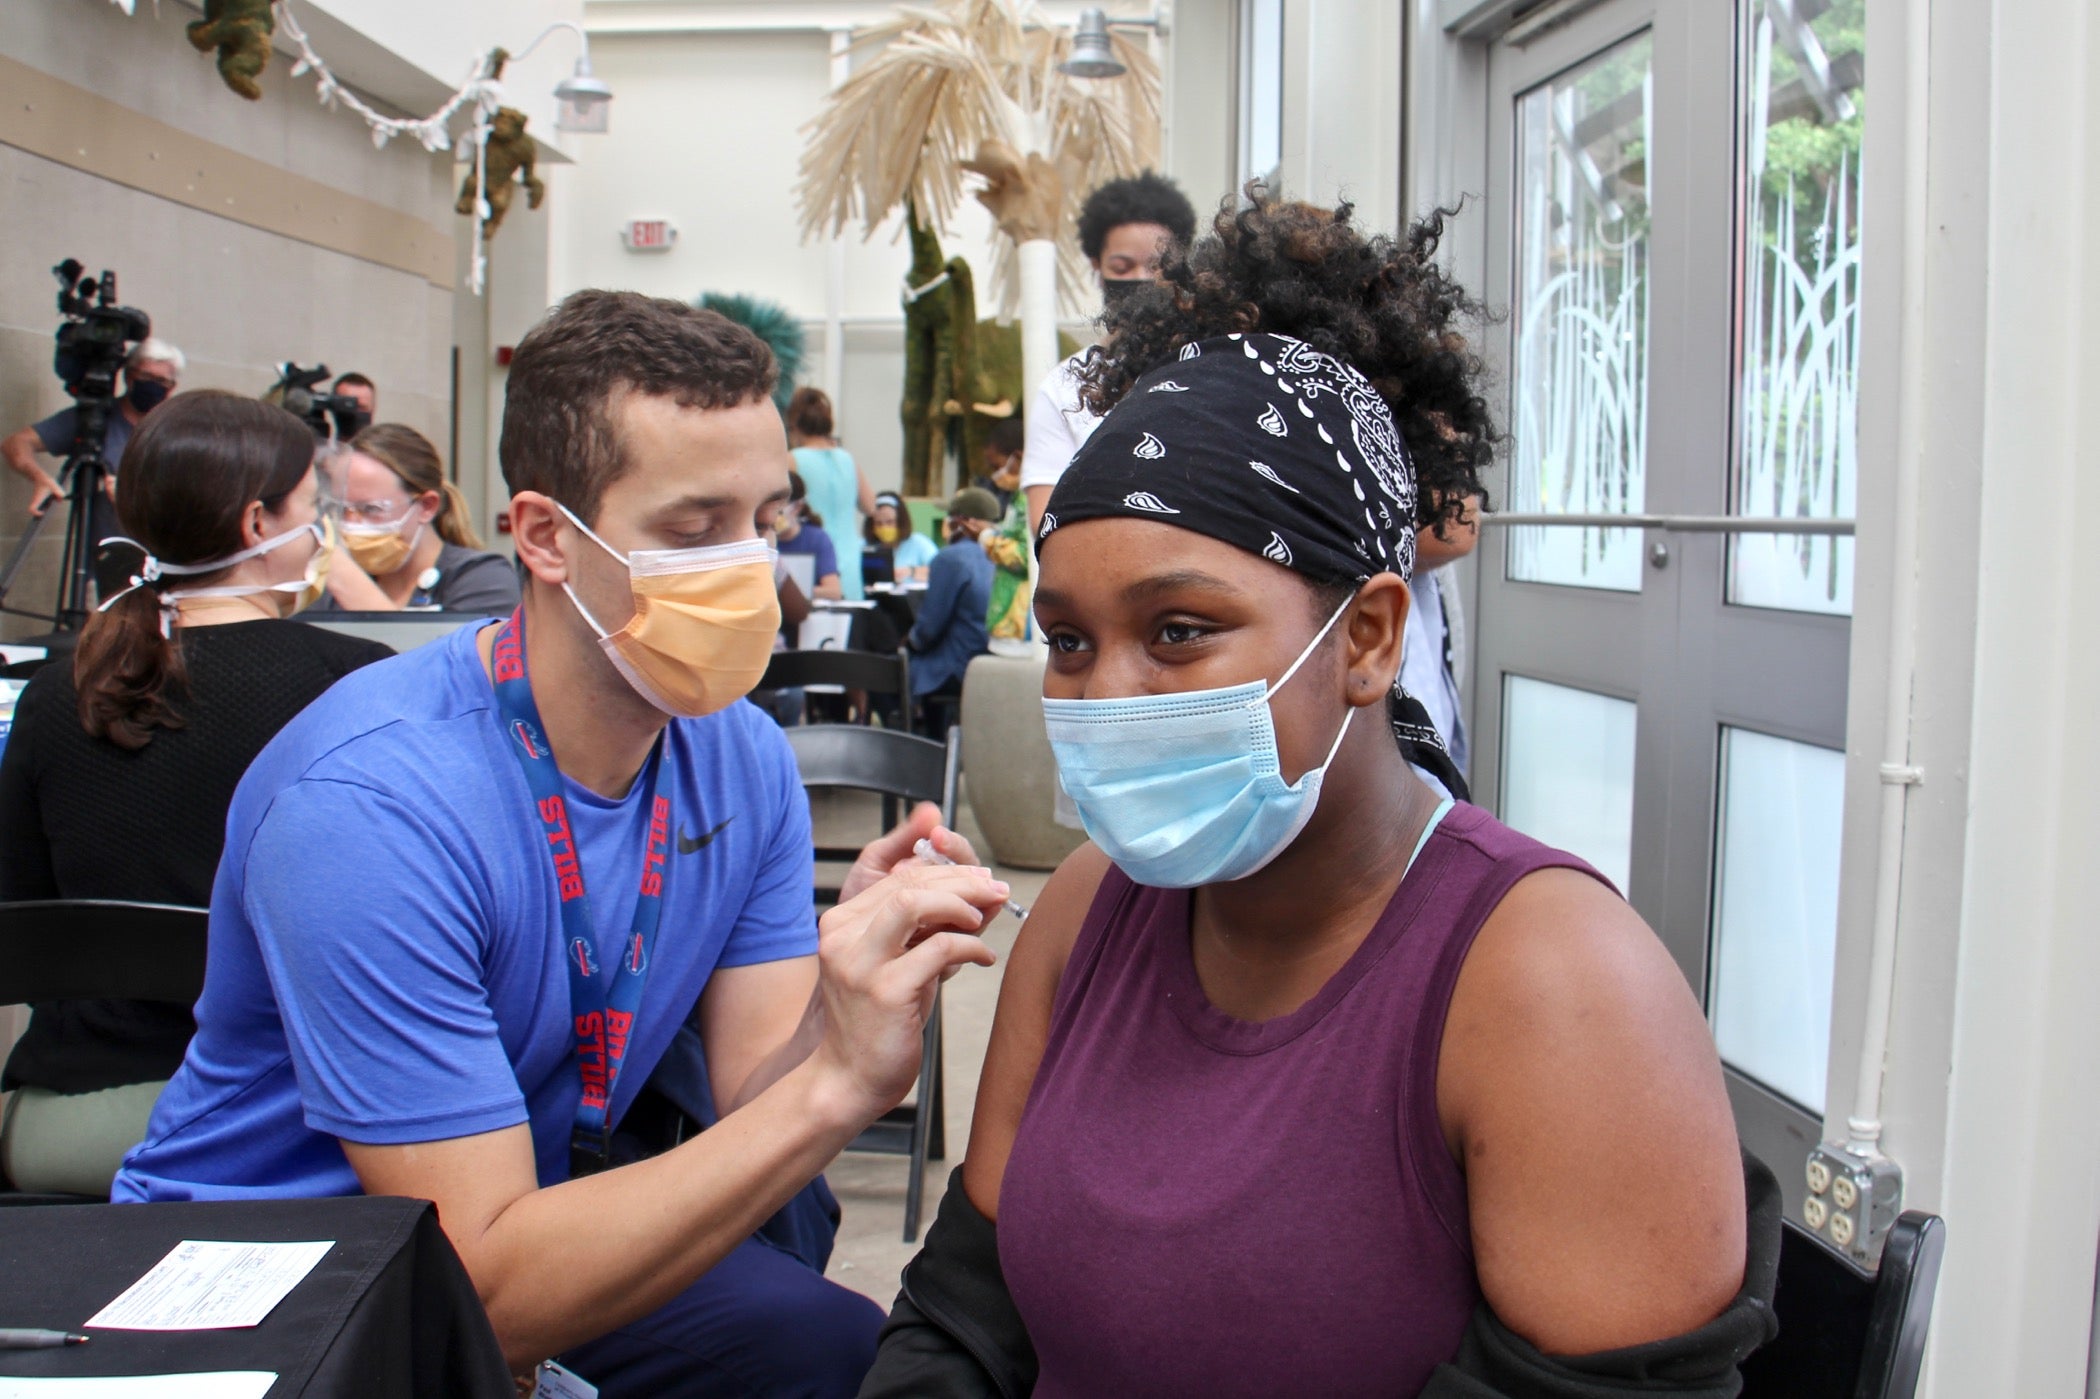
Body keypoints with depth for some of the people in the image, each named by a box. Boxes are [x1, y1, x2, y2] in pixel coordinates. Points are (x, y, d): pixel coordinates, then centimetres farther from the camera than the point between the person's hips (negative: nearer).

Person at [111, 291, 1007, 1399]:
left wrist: (853, 1002, -33)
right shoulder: (374, 805, -30)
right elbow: (486, 1291, -31)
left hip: (542, 1210, 7)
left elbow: (753, 1115, -12)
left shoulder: (745, 763, -7)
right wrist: (833, 1087, -39)